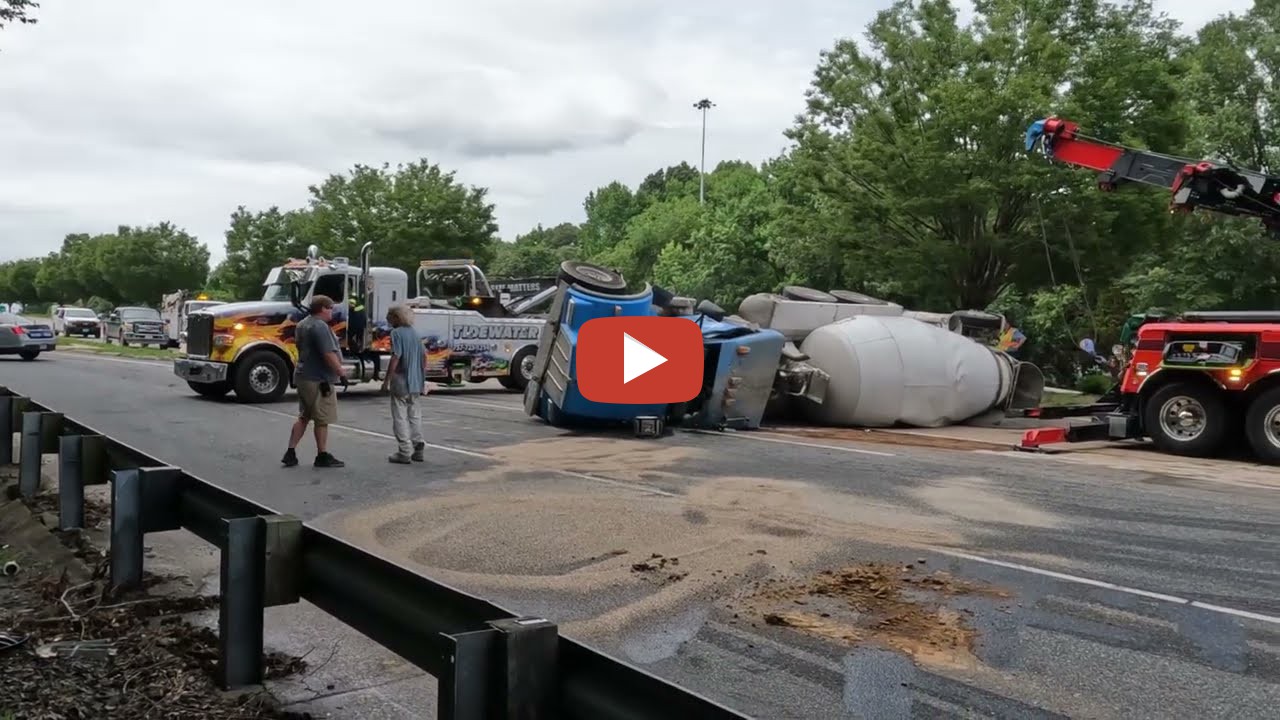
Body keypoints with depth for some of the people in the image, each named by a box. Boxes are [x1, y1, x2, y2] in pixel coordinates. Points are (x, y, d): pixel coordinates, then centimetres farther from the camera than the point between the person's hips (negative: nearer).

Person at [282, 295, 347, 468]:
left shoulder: (303, 324, 14)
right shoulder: (320, 326, -19)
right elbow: (328, 353, -26)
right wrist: (340, 370, -14)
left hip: (303, 376, 10)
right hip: (319, 379, -10)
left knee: (304, 416, 16)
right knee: (322, 419, 0)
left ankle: (290, 453, 15)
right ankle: (323, 456, 8)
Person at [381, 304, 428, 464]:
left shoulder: (397, 333, -11)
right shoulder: (416, 333, 11)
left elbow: (395, 357, -19)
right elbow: (424, 356, 13)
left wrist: (387, 380, -14)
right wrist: (422, 378, 20)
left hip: (401, 382, -7)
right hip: (415, 382, 7)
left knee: (400, 417, -1)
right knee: (414, 415, 15)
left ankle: (405, 452, -1)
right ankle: (418, 449, 19)